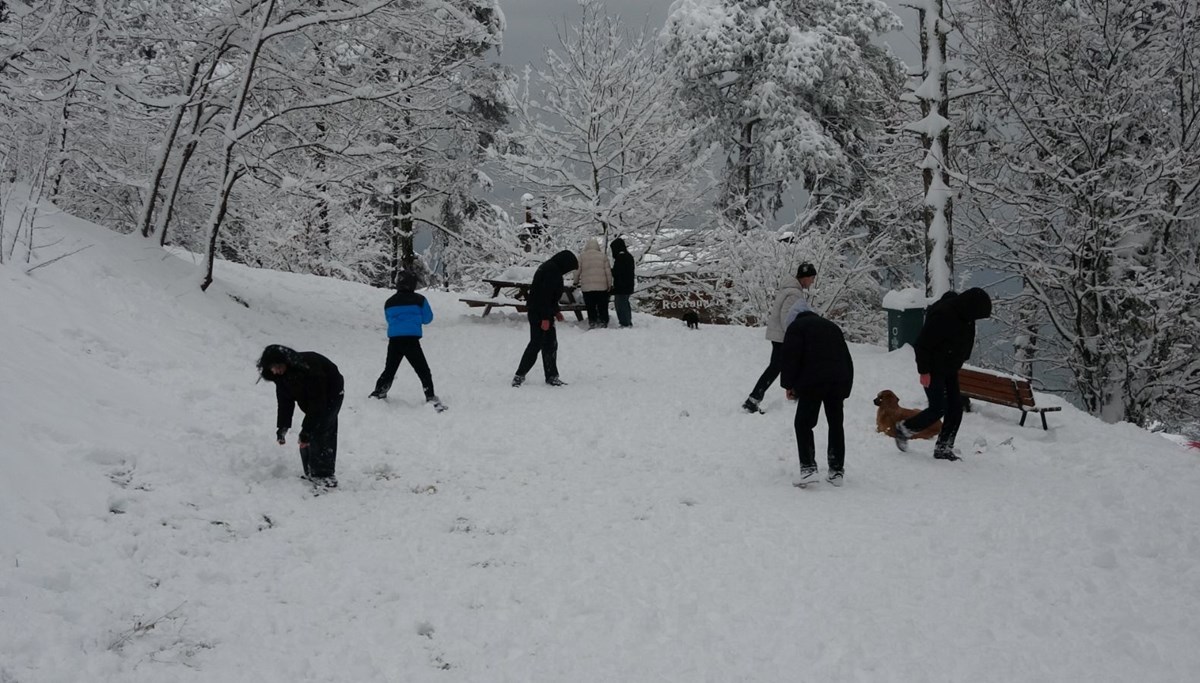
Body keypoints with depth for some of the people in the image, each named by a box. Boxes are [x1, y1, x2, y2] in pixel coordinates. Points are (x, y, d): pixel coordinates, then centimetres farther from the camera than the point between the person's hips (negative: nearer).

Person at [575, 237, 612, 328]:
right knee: (602, 307, 8)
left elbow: (578, 271, 3)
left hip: (587, 287, 0)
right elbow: (608, 271, 1)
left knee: (590, 307, 7)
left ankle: (592, 323, 6)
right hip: (602, 287, 0)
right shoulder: (603, 256, 1)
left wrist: (576, 282, 18)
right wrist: (609, 284, 8)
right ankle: (603, 323, 9)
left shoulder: (582, 256, 0)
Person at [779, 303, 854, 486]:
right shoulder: (832, 326, 25)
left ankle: (808, 468, -10)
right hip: (839, 382, 5)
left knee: (804, 424, 3)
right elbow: (847, 358, 23)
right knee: (836, 424, 14)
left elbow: (789, 357, -5)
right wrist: (846, 387, 24)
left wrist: (788, 385, 4)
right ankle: (836, 471, 14)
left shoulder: (796, 327, 7)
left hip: (812, 382, -5)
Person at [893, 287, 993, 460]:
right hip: (934, 370, -8)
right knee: (938, 409, -8)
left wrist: (957, 364, 17)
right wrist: (924, 371, -22)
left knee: (956, 408, 4)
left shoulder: (965, 317, 0)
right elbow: (923, 343, -24)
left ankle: (943, 448, 13)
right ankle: (904, 428, 13)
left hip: (949, 370, 9)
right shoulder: (942, 315, -28)